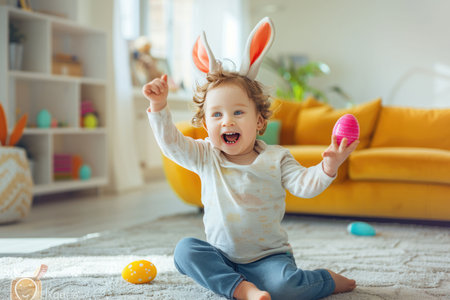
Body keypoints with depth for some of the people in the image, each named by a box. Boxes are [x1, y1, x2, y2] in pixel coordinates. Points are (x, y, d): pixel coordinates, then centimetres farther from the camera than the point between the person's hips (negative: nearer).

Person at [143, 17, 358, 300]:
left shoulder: (275, 158, -5)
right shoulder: (206, 157, 1)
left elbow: (304, 184, -15)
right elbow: (172, 143, -7)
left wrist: (328, 168, -36)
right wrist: (159, 107, -21)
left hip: (268, 256, -3)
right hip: (222, 258, 3)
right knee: (185, 248, -20)